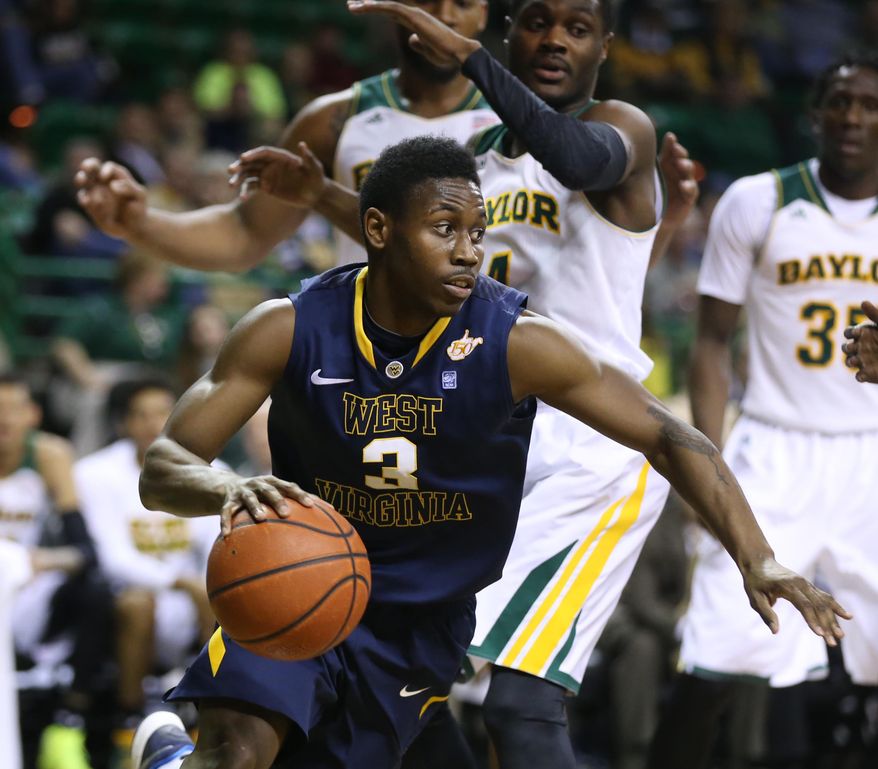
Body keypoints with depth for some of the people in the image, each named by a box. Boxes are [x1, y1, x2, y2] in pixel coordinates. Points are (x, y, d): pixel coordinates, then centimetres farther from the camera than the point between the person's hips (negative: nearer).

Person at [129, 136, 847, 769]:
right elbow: (162, 469, -15)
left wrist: (756, 559, -28)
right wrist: (230, 490, -40)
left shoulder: (518, 343, -17)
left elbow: (671, 439, -14)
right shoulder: (290, 331, -15)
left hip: (422, 624, 1)